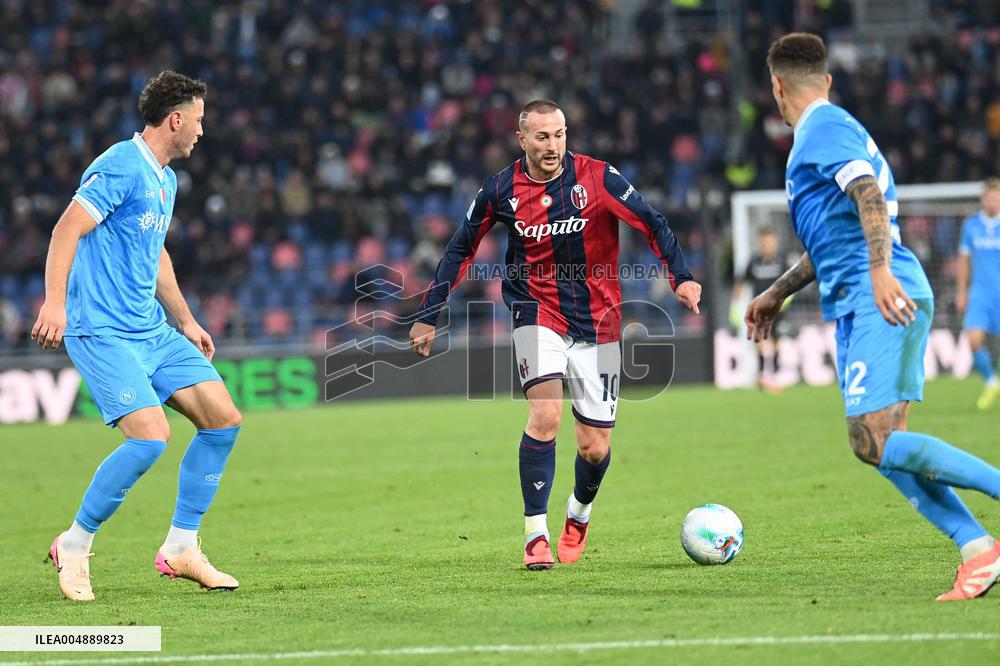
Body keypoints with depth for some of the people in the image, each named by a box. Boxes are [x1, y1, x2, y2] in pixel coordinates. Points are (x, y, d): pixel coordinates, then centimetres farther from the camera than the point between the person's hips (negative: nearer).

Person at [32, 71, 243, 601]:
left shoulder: (165, 179, 16)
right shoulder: (120, 167, -13)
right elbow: (67, 230, -20)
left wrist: (185, 321, 33)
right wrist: (55, 302, -31)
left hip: (153, 331, 10)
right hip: (101, 332, -10)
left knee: (223, 420, 2)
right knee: (150, 437, -22)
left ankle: (180, 548, 11)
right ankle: (75, 546, -3)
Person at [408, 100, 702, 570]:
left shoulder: (597, 178, -10)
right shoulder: (501, 191, -5)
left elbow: (653, 224, -9)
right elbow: (461, 249, 7)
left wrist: (680, 276, -23)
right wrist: (429, 315, 6)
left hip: (597, 320, 1)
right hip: (538, 314, 0)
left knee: (596, 448, 2)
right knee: (545, 415, -24)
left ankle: (579, 513, 36)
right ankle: (535, 534, -14)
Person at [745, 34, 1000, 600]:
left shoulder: (825, 128, -4)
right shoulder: (828, 130, 27)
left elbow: (869, 195, -21)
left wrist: (880, 269, -34)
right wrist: (777, 294, 43)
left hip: (883, 299, -10)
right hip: (860, 306, 10)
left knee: (876, 441, -18)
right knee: (880, 445, 1)